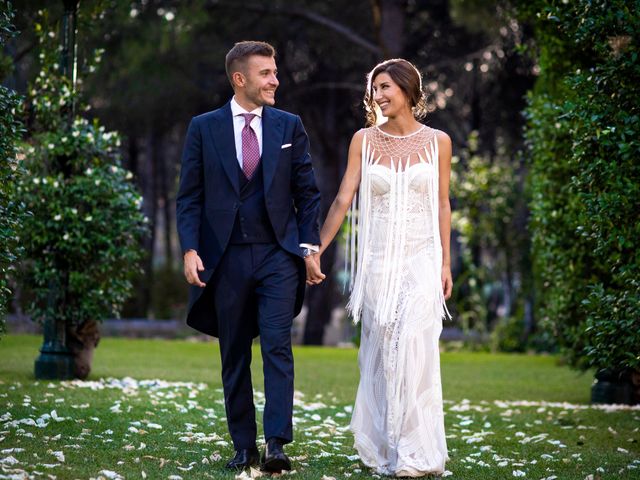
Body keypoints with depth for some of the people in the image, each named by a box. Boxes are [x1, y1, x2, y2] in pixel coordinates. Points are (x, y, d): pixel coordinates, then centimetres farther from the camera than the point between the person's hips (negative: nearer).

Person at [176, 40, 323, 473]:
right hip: (226, 257, 1)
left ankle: (277, 445, -15)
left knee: (278, 347, -12)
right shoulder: (204, 128, 3)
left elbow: (307, 193, 8)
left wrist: (310, 246, -1)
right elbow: (190, 196, 2)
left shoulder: (289, 126, 6)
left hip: (279, 254, 0)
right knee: (234, 357, 7)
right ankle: (244, 447, 15)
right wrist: (190, 249, -9)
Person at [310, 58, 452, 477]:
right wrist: (316, 250, -4)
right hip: (378, 258, 1)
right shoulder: (364, 140, 4)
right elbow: (344, 199, 1)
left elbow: (442, 206, 7)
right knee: (380, 353, 3)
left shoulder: (437, 141, 3)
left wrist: (445, 263, 4)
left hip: (421, 258, -1)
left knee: (414, 348, -11)